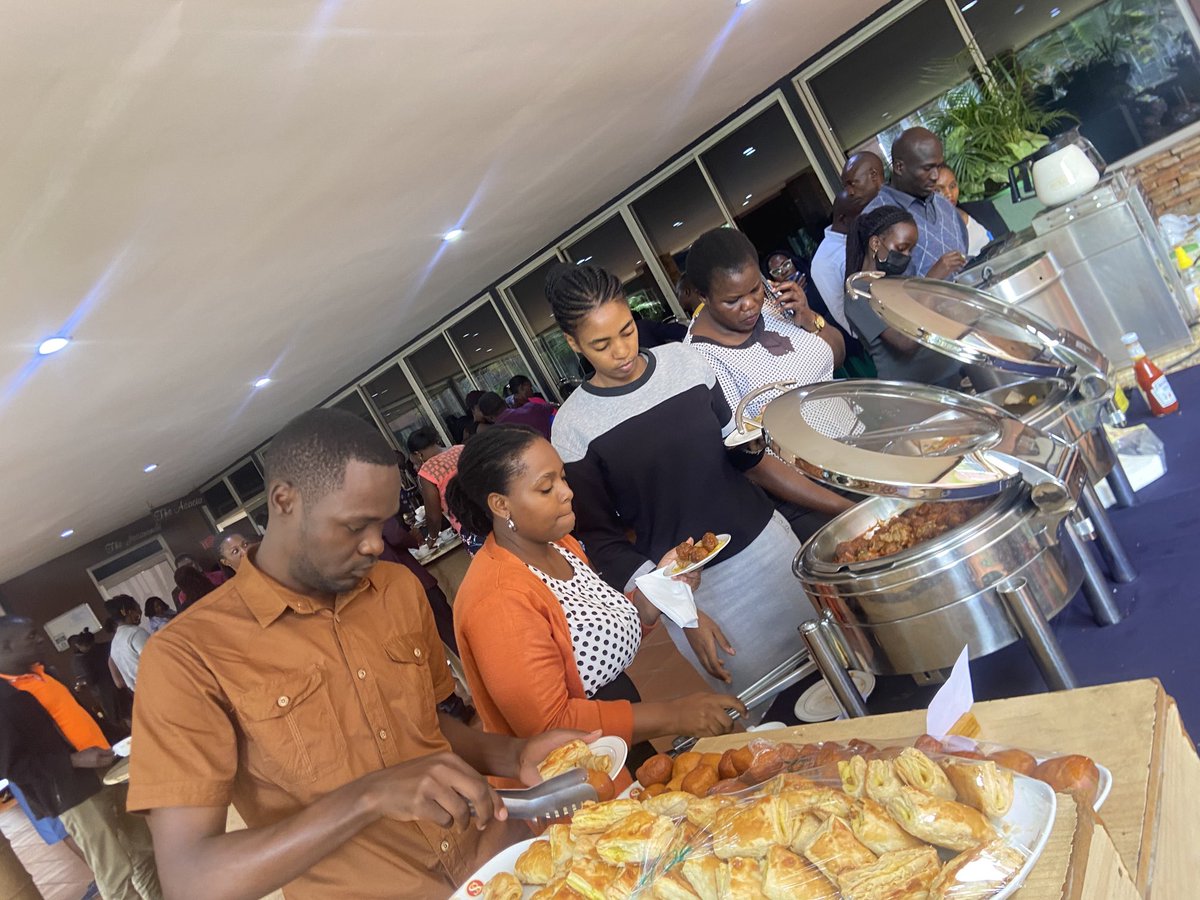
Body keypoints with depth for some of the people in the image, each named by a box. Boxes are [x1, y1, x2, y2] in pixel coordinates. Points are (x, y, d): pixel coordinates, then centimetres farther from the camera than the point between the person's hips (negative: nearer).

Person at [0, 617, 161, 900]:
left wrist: (112, 740, 15)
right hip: (73, 794, -8)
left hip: (105, 773, 8)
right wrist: (74, 760, -24)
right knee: (116, 875, -1)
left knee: (145, 852, 17)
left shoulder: (41, 673, 11)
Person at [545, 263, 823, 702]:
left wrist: (835, 503, 4)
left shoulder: (685, 360, -2)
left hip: (764, 541, 4)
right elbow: (600, 538, -9)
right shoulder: (574, 427, -13)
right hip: (693, 587, -4)